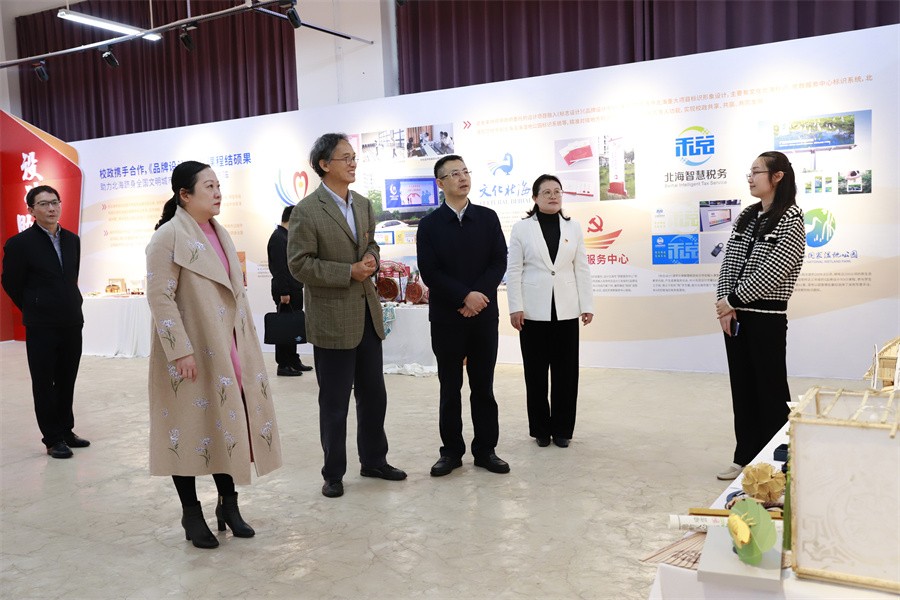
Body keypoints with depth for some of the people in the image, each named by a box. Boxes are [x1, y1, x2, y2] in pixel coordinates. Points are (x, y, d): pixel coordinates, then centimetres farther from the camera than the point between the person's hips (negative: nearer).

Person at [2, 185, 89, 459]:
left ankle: (65, 431, 26)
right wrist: (34, 310, 7)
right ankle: (53, 439, 14)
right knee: (44, 384, 5)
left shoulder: (72, 239, 7)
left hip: (72, 323, 5)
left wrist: (70, 307, 14)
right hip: (41, 328, -5)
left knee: (67, 382, 13)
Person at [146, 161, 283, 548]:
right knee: (192, 427, 4)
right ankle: (191, 513, 19)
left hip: (228, 350, 7)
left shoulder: (219, 234, 14)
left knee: (227, 423, 11)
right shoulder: (168, 237, -10)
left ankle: (228, 504, 25)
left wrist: (247, 344, 14)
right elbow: (160, 298, -16)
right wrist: (180, 351, -21)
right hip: (193, 353, -7)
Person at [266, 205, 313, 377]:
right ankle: (283, 365, 3)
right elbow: (279, 268, -20)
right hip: (285, 291, -10)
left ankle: (293, 361, 23)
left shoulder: (286, 236, 16)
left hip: (294, 290, 10)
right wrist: (283, 293, -22)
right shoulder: (278, 237, -15)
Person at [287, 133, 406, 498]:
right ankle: (334, 473, 22)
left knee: (374, 395, 15)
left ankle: (373, 460, 32)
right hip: (332, 318, -6)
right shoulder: (307, 211, -12)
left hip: (368, 313, 7)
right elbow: (299, 265, -15)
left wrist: (372, 258, -3)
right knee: (334, 402, 5)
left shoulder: (363, 204, 9)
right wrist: (349, 272, -19)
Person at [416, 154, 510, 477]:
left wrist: (480, 296, -12)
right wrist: (465, 296, -16)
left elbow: (499, 261, 0)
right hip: (446, 316, -1)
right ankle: (451, 451, 16)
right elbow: (429, 272, -7)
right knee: (450, 387, 6)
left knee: (483, 386, 8)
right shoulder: (429, 224, 1)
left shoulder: (488, 217, 7)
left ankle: (485, 449, 18)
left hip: (484, 314, 2)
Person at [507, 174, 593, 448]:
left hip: (566, 310, 2)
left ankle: (562, 429, 18)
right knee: (536, 372, 5)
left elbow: (582, 269, 7)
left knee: (566, 372, 6)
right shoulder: (521, 228, 1)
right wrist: (515, 307, -8)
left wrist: (587, 305, 2)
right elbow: (514, 270, -2)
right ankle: (541, 429, 18)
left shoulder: (573, 228, 8)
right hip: (534, 311, -2)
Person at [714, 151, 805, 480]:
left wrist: (732, 301, -12)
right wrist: (725, 307, -5)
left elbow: (772, 272, -16)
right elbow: (729, 262, 7)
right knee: (742, 388, 12)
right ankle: (745, 458, 23)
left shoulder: (791, 219, -8)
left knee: (771, 390, 3)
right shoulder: (746, 216, 12)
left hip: (767, 318, -6)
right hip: (735, 316, 7)